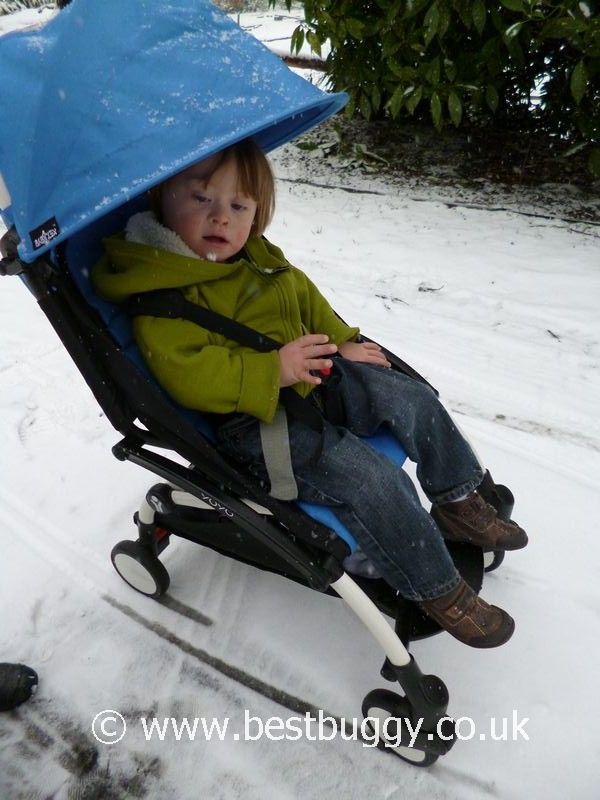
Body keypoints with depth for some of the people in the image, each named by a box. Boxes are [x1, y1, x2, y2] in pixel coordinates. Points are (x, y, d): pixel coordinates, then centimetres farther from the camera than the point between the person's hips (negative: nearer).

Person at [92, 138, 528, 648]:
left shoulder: (260, 258, 9)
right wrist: (272, 372, -28)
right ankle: (438, 591, 0)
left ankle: (459, 504, 22)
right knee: (370, 479, -22)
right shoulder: (160, 298, -16)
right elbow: (189, 374, -27)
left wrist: (343, 341, 12)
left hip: (317, 378, 9)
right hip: (253, 422, -9)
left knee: (413, 399, 3)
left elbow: (305, 296, 23)